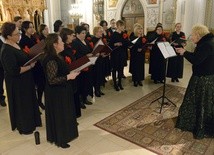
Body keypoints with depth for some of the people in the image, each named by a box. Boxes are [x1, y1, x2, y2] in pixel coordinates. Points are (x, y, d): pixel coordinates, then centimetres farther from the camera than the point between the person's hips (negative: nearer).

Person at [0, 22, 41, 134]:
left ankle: (30, 121, 40)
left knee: (28, 101, 21)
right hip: (17, 83, -9)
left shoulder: (15, 45, 3)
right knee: (21, 104, 8)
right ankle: (24, 127, 28)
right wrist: (30, 66, -20)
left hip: (24, 80, 9)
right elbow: (14, 70, -29)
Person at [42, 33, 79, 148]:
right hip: (56, 93, -10)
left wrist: (69, 73, 6)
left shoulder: (55, 57, 6)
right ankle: (60, 140, 24)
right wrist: (68, 77, -24)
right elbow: (52, 80, -29)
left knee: (62, 114, 21)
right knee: (59, 115, 5)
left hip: (60, 91, 10)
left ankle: (61, 136, 38)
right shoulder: (51, 60, -25)